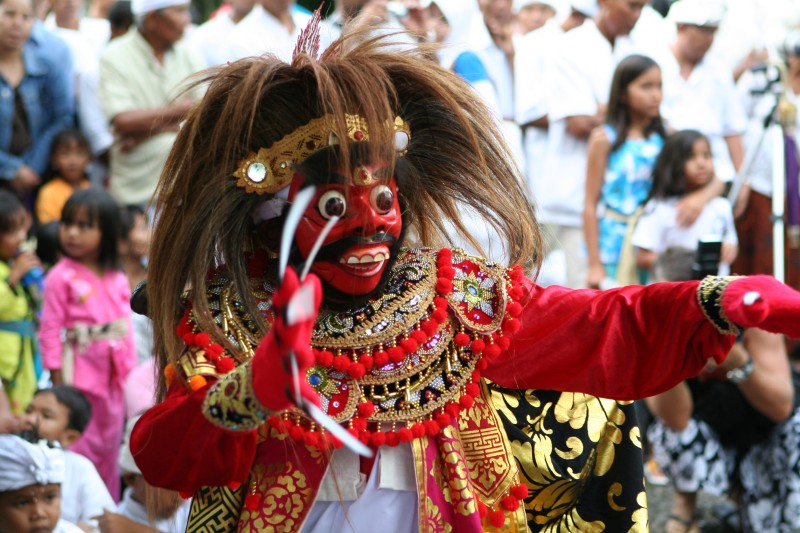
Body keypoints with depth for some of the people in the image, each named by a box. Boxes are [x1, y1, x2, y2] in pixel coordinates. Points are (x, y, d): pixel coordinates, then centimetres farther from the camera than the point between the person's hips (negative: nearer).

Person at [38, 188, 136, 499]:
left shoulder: (118, 280, 7)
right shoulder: (62, 277, -10)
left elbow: (126, 329, 12)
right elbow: (50, 330, -11)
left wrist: (130, 373, 9)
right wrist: (58, 380, -14)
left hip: (113, 377, 6)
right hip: (79, 377, -6)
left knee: (110, 450, 14)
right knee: (80, 450, -4)